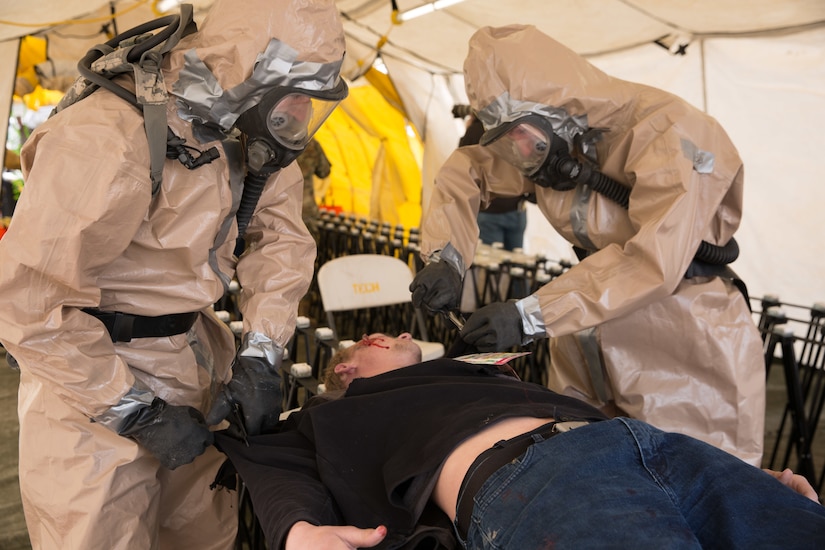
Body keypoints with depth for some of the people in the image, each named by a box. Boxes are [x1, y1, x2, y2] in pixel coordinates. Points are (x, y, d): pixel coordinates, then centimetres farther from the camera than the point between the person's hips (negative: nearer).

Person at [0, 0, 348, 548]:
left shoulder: (240, 126, -6)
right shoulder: (105, 145, -28)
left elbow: (283, 234, 2)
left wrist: (260, 356, -7)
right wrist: (139, 413, -19)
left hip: (192, 352, 6)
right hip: (94, 360, -6)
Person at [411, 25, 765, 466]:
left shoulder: (668, 130, -20)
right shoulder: (549, 135, 1)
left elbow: (653, 260, -29)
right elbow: (462, 172, 11)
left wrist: (530, 317, -30)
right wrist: (444, 259, -5)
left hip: (686, 344, -5)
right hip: (590, 340, 6)